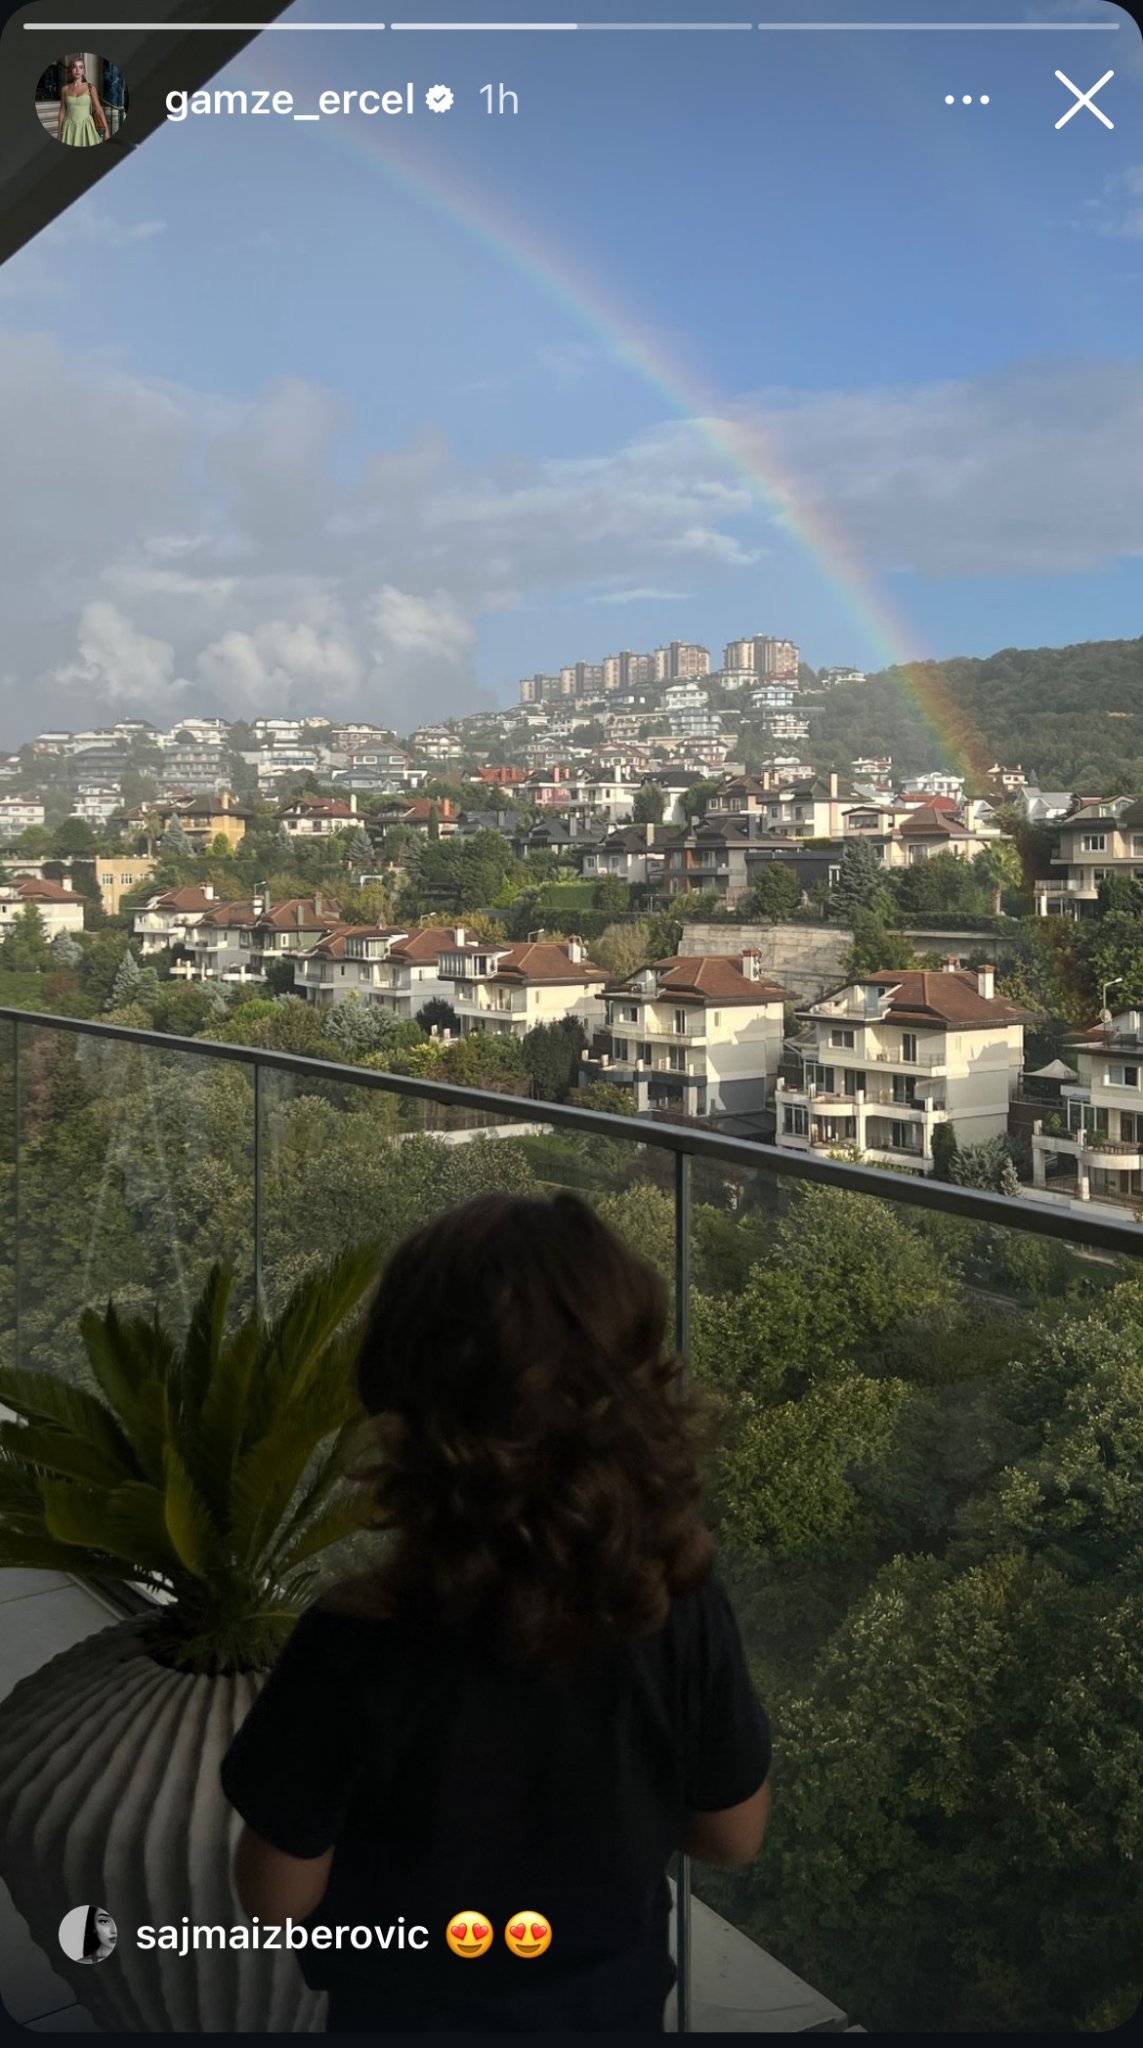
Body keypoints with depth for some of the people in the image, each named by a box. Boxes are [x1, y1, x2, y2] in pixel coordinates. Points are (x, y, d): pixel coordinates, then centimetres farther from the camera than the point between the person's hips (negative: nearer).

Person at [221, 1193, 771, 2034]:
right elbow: (733, 1835, -8)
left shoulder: (357, 1648, -32)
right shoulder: (684, 1612, -25)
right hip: (614, 2002, 2)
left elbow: (279, 1893, -17)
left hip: (414, 2013, -2)